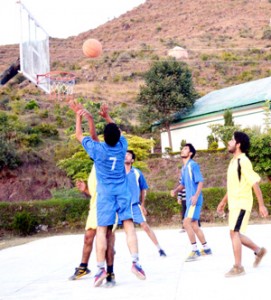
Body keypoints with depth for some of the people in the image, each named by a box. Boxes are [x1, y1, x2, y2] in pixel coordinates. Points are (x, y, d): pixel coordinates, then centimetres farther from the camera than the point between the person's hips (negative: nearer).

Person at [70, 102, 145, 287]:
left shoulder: (97, 149, -7)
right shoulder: (122, 145, 0)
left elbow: (79, 136, 8)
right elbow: (117, 132, 22)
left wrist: (79, 116, 16)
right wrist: (107, 116, 21)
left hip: (105, 192, -2)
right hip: (122, 190, 2)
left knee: (102, 230, -2)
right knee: (129, 226, -2)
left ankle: (101, 268, -6)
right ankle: (136, 262, -13)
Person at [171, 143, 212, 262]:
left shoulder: (193, 165, -10)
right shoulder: (183, 168, 16)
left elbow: (200, 182, -15)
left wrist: (196, 195, -27)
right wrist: (175, 190, 6)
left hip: (194, 200, -9)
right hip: (189, 200, 9)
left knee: (187, 222, -16)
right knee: (194, 225, 12)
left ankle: (195, 250, -10)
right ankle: (206, 248, 23)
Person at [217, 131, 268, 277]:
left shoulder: (243, 161, -15)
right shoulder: (233, 161, 13)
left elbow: (255, 183, -17)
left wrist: (261, 205, -19)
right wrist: (223, 202, 24)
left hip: (242, 203, -9)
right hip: (234, 203, 9)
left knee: (234, 233, -10)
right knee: (236, 234, 12)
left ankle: (238, 267, -3)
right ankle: (258, 251, 28)